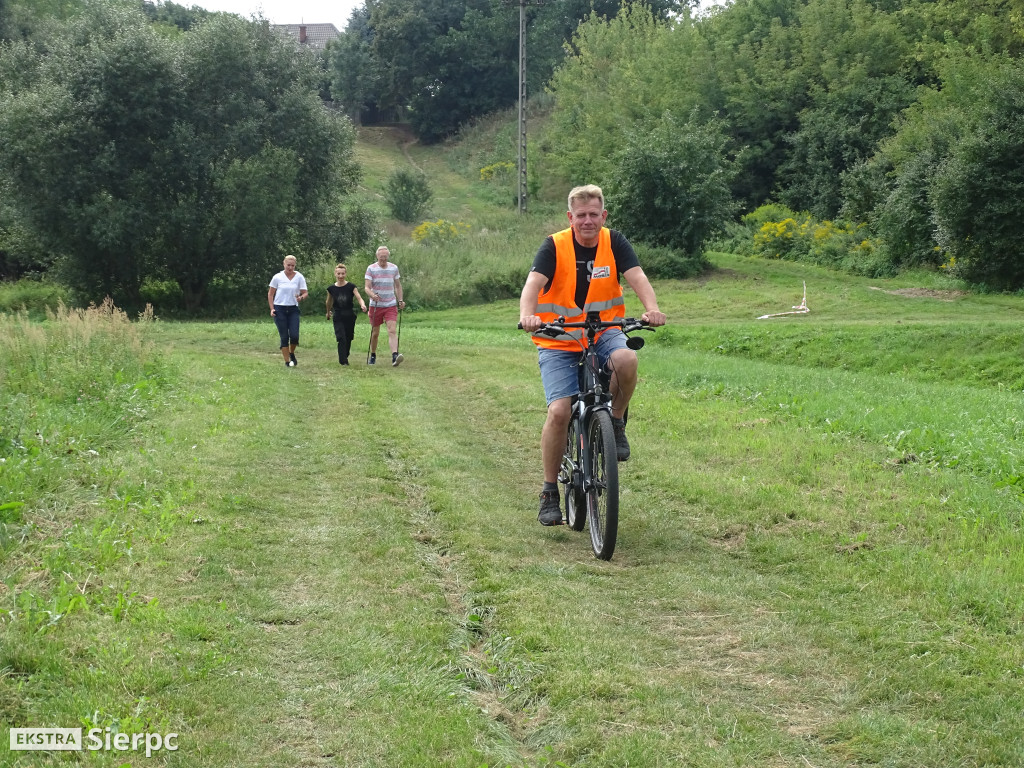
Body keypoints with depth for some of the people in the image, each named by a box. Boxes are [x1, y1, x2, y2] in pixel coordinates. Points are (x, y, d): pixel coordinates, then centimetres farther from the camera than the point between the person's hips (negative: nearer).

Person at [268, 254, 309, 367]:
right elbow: (270, 294, 6)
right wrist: (272, 308, -3)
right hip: (280, 309, -1)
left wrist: (301, 297, -22)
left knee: (294, 336, -9)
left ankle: (292, 354, 20)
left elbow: (305, 292, 1)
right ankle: (287, 361, 7)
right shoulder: (277, 277, 0)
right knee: (284, 337, -1)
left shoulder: (299, 277, 1)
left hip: (293, 309, 1)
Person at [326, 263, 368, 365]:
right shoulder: (331, 288, -2)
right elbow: (329, 302, 16)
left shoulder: (351, 287, -6)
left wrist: (363, 305, -38)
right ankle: (343, 361, -13)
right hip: (338, 317, -1)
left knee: (348, 339, 10)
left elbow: (359, 298, -17)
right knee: (341, 338, -14)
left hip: (350, 317, 1)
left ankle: (345, 356, 31)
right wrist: (328, 312, 29)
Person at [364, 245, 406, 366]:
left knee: (392, 331, -15)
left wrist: (400, 300, 7)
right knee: (375, 333, 8)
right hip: (375, 305, -1)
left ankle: (394, 356, -29)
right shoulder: (371, 269, -3)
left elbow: (398, 286, 17)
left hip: (391, 305, 1)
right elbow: (367, 287, -10)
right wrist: (372, 295, -30)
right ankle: (373, 356, 27)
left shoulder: (394, 268, 6)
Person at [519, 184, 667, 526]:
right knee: (559, 411, -17)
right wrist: (527, 315, -46)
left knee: (626, 360, -33)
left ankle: (616, 422, -3)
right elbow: (533, 283, -24)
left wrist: (652, 308, -38)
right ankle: (549, 492, 0)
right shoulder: (555, 246, -10)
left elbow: (637, 277, -17)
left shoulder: (614, 243, -4)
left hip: (604, 333, 2)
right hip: (558, 343, -1)